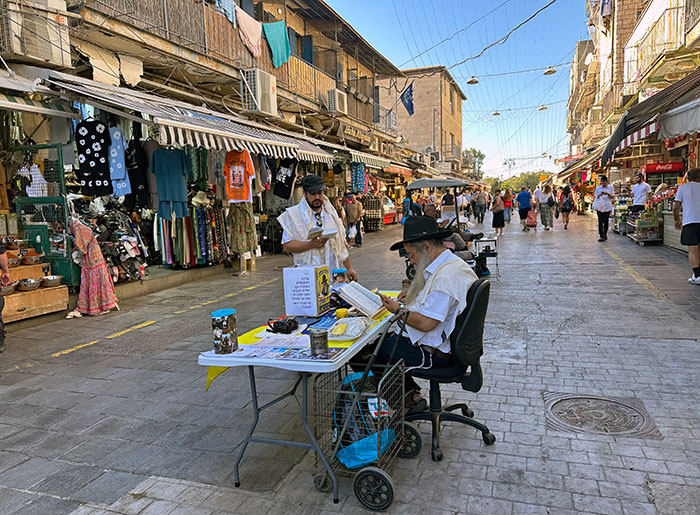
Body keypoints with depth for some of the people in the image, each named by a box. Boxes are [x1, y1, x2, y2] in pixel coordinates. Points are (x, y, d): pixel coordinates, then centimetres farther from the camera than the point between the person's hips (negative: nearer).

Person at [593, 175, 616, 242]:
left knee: (606, 221, 6)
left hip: (607, 207, 1)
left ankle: (605, 234, 20)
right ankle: (601, 236, -10)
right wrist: (599, 195, -13)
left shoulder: (611, 187, 6)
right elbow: (596, 197, 8)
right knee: (600, 222, -8)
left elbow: (613, 197, 5)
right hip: (600, 207, -1)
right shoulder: (598, 188, 6)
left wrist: (608, 194, -13)